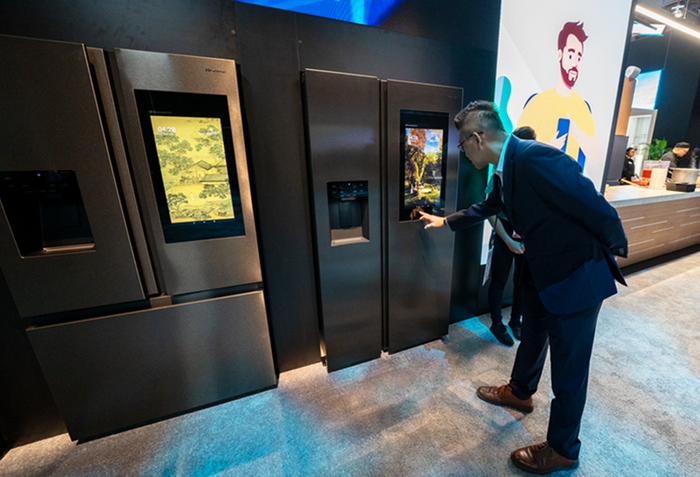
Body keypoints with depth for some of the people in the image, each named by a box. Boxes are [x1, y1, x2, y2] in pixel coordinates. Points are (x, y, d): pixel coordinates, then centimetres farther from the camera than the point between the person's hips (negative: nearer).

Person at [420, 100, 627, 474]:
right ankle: (519, 391, 54)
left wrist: (615, 249, -7)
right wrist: (445, 221, 26)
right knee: (531, 338, 27)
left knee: (568, 367, 10)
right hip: (541, 271, 9)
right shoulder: (504, 169, 1)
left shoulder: (537, 159, -29)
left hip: (577, 277, -8)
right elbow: (487, 207, 17)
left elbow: (599, 210, -24)